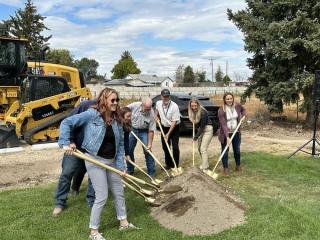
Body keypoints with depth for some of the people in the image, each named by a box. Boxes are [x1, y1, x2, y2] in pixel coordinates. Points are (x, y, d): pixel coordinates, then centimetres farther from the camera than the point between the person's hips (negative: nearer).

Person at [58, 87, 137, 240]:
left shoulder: (116, 120, 1)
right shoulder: (91, 114, -15)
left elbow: (120, 144, 5)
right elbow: (66, 123, -14)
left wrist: (120, 165, 0)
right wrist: (65, 143, -23)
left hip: (112, 161, 7)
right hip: (95, 160, -6)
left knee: (119, 193, 16)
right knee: (102, 197, -3)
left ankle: (123, 222, 37)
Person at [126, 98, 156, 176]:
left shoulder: (151, 114, -23)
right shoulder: (135, 105, -22)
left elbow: (151, 130, -17)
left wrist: (150, 143, -19)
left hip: (144, 132, -2)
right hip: (132, 130, 2)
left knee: (147, 151, -7)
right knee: (129, 150, 8)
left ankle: (151, 172, 3)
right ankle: (130, 169, 26)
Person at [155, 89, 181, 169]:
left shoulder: (174, 106, -25)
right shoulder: (158, 103, -9)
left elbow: (174, 121, -22)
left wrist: (168, 134, -23)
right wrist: (157, 117, 6)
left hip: (174, 128, -5)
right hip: (164, 127, 5)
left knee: (175, 147, -7)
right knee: (165, 147, 10)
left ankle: (175, 165, 4)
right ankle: (168, 164, 24)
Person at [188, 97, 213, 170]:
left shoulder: (203, 112, -25)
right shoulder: (192, 112, -5)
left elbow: (202, 126, -22)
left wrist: (196, 136, -18)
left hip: (207, 129, -7)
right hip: (200, 130, 8)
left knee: (203, 149, -12)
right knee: (199, 148, 10)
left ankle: (204, 167, -6)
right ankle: (205, 164, 24)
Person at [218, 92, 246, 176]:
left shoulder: (237, 106, -6)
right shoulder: (221, 110, -20)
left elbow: (243, 109, 18)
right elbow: (223, 125, -23)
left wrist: (243, 115, -3)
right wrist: (227, 137, -30)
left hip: (236, 132, 4)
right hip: (225, 133, -4)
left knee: (237, 150, 14)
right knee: (225, 151, 2)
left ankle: (238, 166, 34)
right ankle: (225, 169, 13)